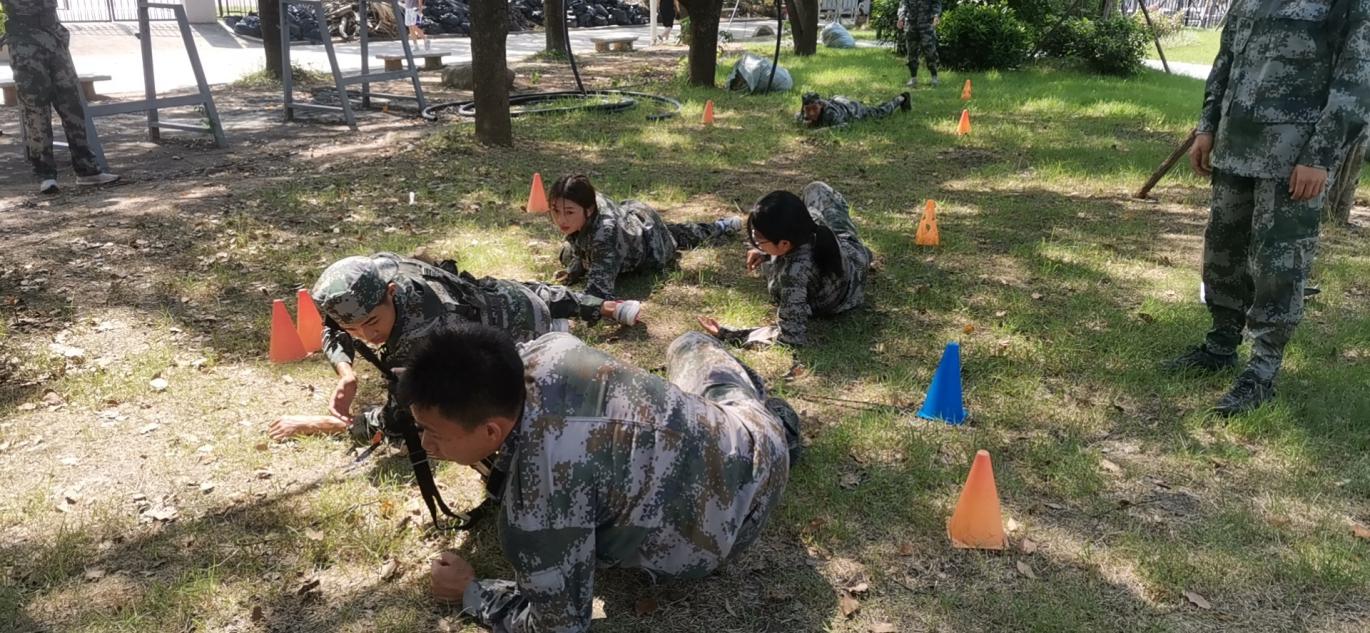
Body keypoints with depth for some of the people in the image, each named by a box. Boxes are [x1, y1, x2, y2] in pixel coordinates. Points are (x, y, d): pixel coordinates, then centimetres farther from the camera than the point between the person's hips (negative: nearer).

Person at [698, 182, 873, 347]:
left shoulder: (795, 272, -53)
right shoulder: (810, 218, -33)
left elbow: (792, 336, -46)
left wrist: (727, 334, -48)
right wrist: (765, 252, -17)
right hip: (849, 248, 4)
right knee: (816, 189, 26)